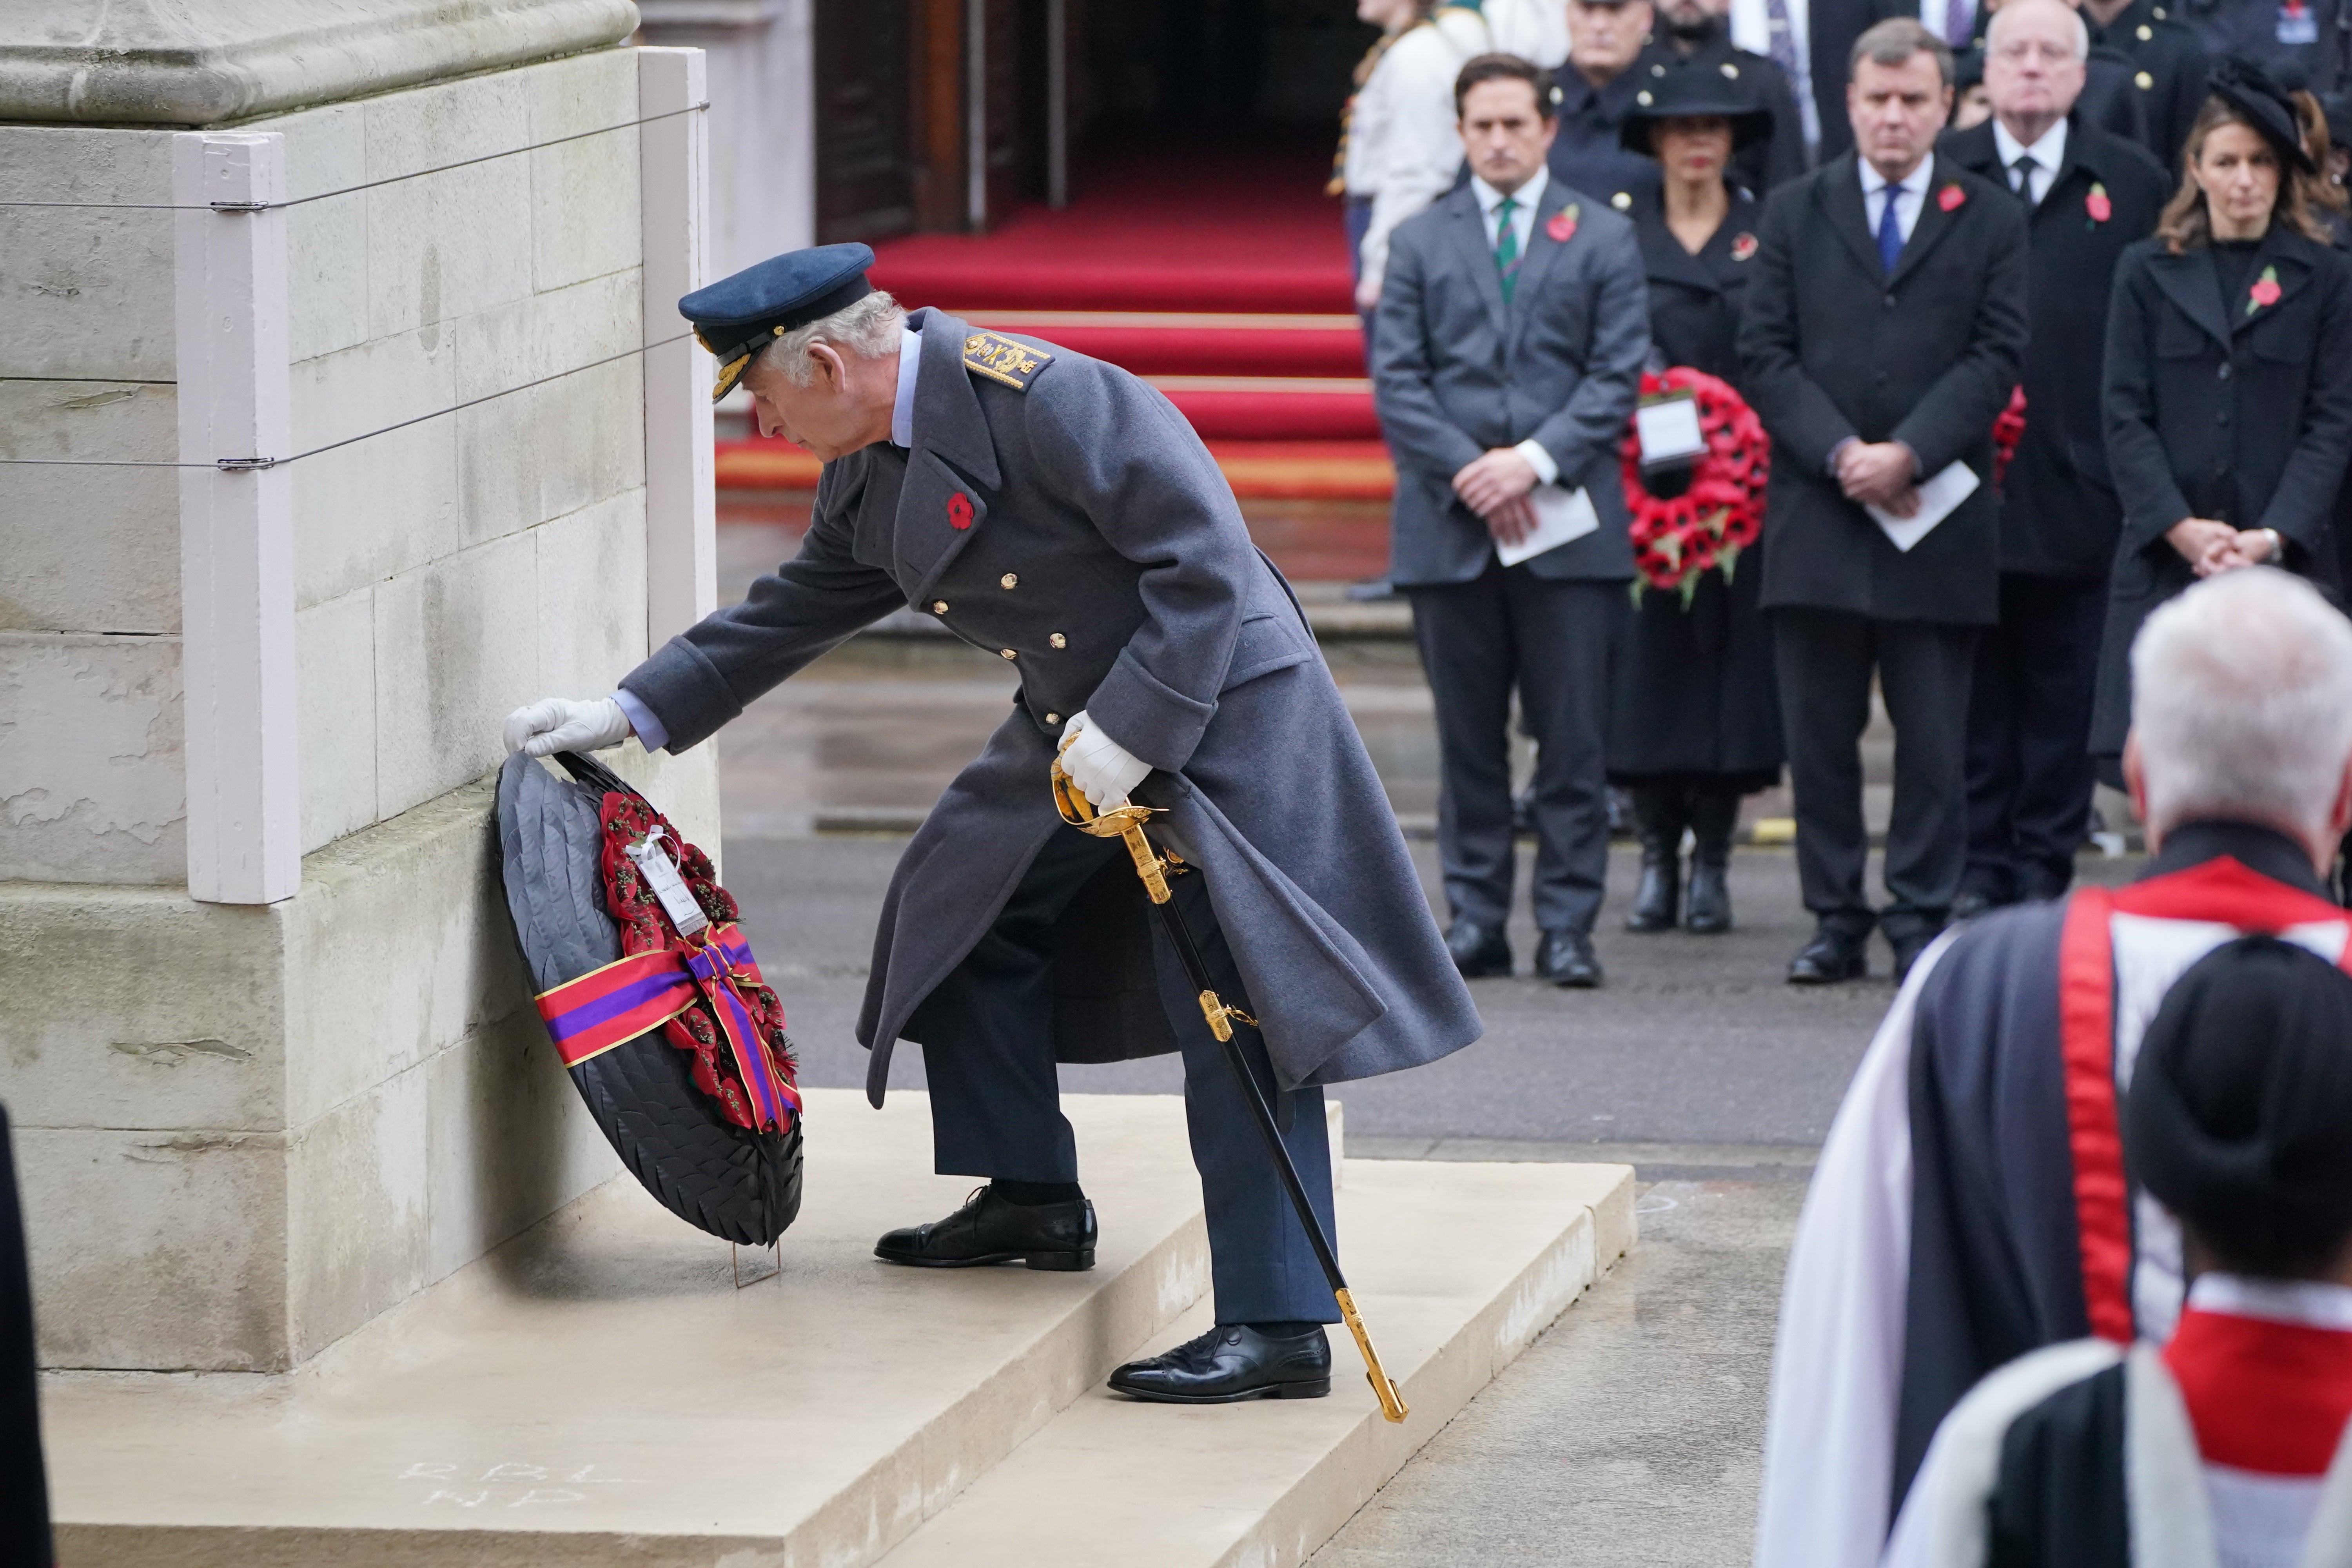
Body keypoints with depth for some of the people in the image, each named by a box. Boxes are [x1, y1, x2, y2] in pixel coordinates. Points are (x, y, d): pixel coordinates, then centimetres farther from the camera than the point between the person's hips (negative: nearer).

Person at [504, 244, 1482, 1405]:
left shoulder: (1045, 398, -25)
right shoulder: (870, 466, 4)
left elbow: (1206, 566, -26)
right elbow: (795, 611, 17)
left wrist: (1129, 733, -27)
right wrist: (632, 712, 12)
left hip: (1212, 710, -10)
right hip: (1080, 731, 10)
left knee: (1238, 1017, -12)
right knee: (968, 908, 19)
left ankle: (1278, 1328, -13)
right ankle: (1031, 1197, 33)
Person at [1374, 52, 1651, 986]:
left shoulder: (1603, 239, 8)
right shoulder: (1420, 243, 12)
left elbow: (1619, 375, 1)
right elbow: (1397, 379, 5)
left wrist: (1537, 460, -12)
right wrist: (1468, 471, -9)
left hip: (1569, 521, -1)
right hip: (1449, 524, 1)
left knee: (1572, 738, -2)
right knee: (1469, 738, 5)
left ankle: (1568, 926, 1)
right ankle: (1475, 919, 10)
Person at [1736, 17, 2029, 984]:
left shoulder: (1990, 220, 7)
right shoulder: (1795, 213, 10)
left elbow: (1997, 358, 0)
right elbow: (1765, 352, 4)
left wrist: (1907, 454, -12)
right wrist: (1841, 454, -10)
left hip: (1939, 516, -1)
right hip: (1816, 515, 1)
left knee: (1934, 739, 0)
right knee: (1819, 734, 3)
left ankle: (1922, 922, 6)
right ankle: (1837, 921, 10)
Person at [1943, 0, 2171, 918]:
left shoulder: (2133, 185, 7)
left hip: (2075, 487, 0)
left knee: (2064, 694, 4)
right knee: (1973, 689, 4)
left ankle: (2047, 867, 12)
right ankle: (1979, 869, 10)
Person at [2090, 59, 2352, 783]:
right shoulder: (2147, 273, 9)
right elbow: (2126, 417, 3)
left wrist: (2273, 535, -11)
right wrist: (2183, 528, -9)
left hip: (2283, 558, -1)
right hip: (2165, 559, 1)